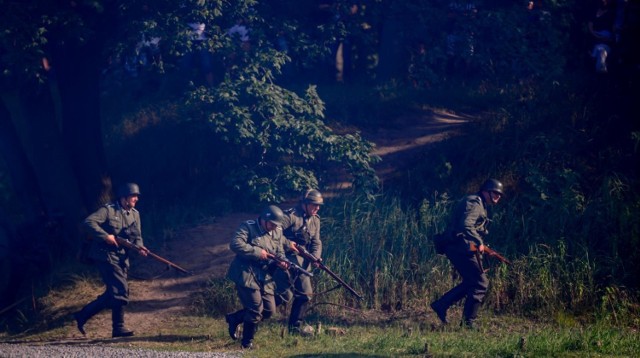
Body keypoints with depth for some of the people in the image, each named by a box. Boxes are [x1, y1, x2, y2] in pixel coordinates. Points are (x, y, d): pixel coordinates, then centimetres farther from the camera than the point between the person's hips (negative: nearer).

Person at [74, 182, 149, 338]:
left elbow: (137, 237, 11)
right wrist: (105, 236, -25)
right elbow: (89, 222, -18)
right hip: (106, 255, -8)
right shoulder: (109, 210, -9)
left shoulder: (135, 214, 12)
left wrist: (139, 247, -12)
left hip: (121, 258, 8)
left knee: (112, 293, 8)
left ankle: (83, 315, 16)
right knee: (121, 290, -15)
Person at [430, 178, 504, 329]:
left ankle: (441, 305, 20)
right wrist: (479, 242, -30)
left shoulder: (479, 205, 22)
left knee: (471, 282, 18)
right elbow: (466, 225, -28)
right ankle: (468, 322, -5)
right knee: (480, 283, -8)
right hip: (461, 248, -11)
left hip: (460, 249, 11)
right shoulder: (474, 203, -13)